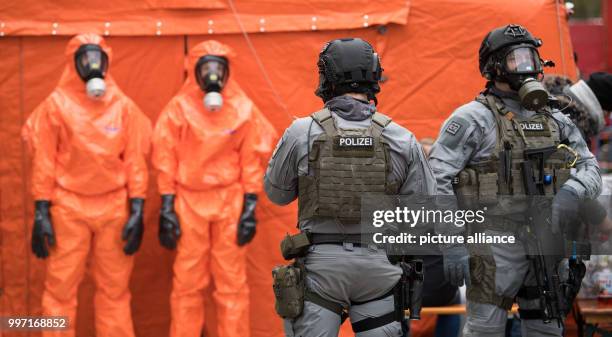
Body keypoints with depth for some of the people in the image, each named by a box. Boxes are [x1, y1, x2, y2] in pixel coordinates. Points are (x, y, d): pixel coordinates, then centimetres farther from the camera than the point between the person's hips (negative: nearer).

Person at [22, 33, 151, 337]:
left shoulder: (124, 106, 4)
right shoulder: (56, 105, -1)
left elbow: (135, 160, 5)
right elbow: (43, 161, -1)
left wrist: (137, 209, -2)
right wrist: (41, 212, -6)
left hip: (114, 206, 2)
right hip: (69, 207, -2)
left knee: (114, 289, 7)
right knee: (61, 287, -2)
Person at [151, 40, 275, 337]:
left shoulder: (243, 109, 1)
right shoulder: (179, 108, -1)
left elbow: (251, 159, 3)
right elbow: (166, 160, 1)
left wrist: (250, 206, -3)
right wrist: (166, 207, -4)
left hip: (230, 201, 0)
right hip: (189, 201, 0)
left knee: (231, 280, 2)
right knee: (187, 281, 2)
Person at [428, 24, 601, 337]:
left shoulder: (556, 121, 13)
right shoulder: (472, 119, -5)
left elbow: (589, 168, 10)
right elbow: (437, 181, -11)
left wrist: (573, 191, -15)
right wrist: (452, 244, -18)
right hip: (495, 249, -6)